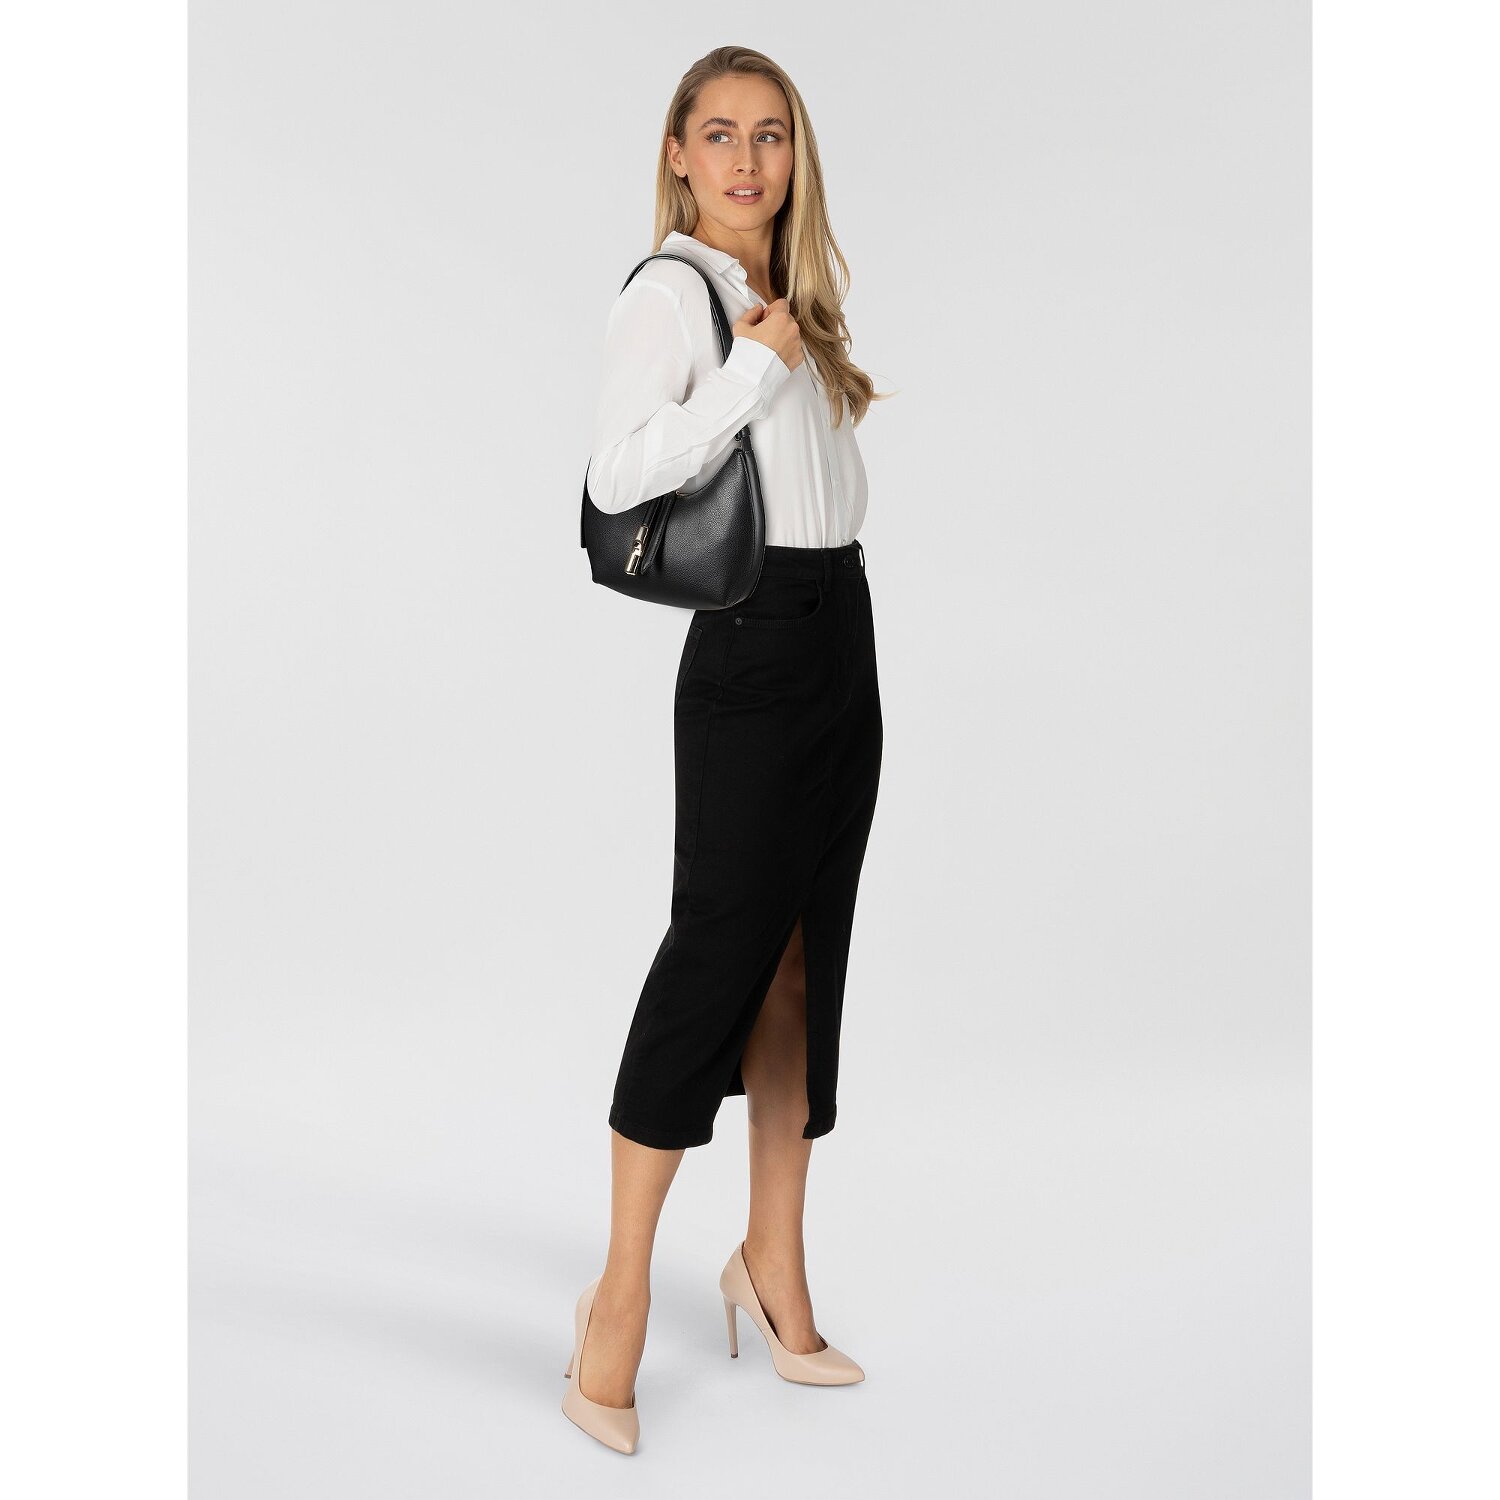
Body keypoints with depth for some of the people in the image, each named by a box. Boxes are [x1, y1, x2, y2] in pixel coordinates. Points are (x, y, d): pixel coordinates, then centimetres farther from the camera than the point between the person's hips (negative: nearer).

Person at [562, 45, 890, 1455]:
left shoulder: (796, 295, 18)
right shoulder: (667, 292, -6)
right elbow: (619, 473, -21)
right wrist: (756, 365, -17)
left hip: (845, 630, 8)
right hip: (751, 644, -8)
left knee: (803, 960, 10)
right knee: (719, 943, -8)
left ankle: (773, 1263, 21)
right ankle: (621, 1298, 3)